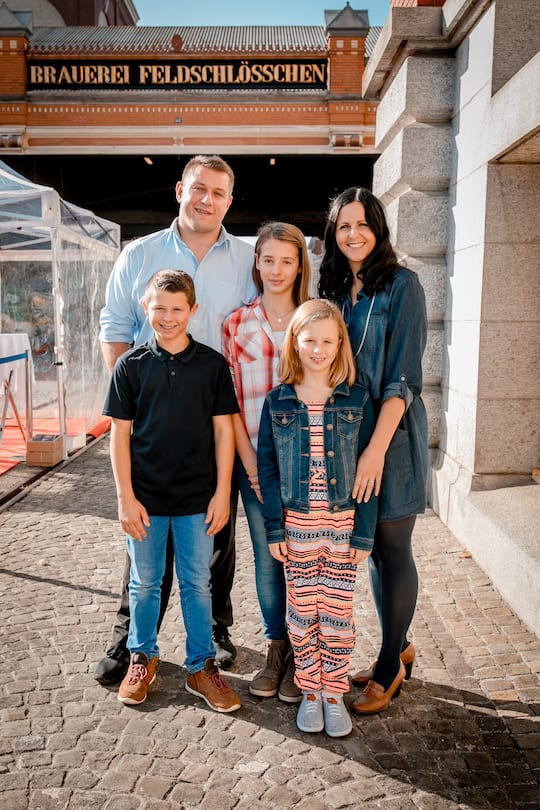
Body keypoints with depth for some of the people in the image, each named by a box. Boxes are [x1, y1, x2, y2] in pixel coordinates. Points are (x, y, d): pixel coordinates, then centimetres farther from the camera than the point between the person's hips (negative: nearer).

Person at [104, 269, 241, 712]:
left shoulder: (212, 364, -3)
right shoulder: (131, 365, -2)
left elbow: (223, 430, -1)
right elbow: (120, 434, -1)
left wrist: (222, 492, -4)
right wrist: (126, 497, -5)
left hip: (197, 497, 0)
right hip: (145, 498, 1)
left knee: (197, 584, 11)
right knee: (145, 583, 14)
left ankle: (202, 666, 26)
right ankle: (143, 657, 34)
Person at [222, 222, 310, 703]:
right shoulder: (237, 324, 5)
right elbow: (230, 400, 3)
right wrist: (250, 462, -5)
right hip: (255, 461, 1)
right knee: (267, 559, 10)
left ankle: (302, 656, 23)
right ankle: (276, 648, 29)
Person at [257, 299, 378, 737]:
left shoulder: (357, 399, -3)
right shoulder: (278, 402, -1)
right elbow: (267, 468, 2)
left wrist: (364, 533, -5)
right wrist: (274, 529, -2)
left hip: (343, 523, -1)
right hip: (296, 524, 1)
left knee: (337, 612, 8)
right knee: (302, 611, 11)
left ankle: (335, 693, 25)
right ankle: (310, 692, 27)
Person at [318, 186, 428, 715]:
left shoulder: (401, 284, -8)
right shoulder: (335, 290, 11)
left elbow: (403, 377, -15)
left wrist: (376, 449, -22)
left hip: (391, 434, -6)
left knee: (392, 548, 4)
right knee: (372, 547, 13)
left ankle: (390, 668, 19)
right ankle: (397, 648, 31)